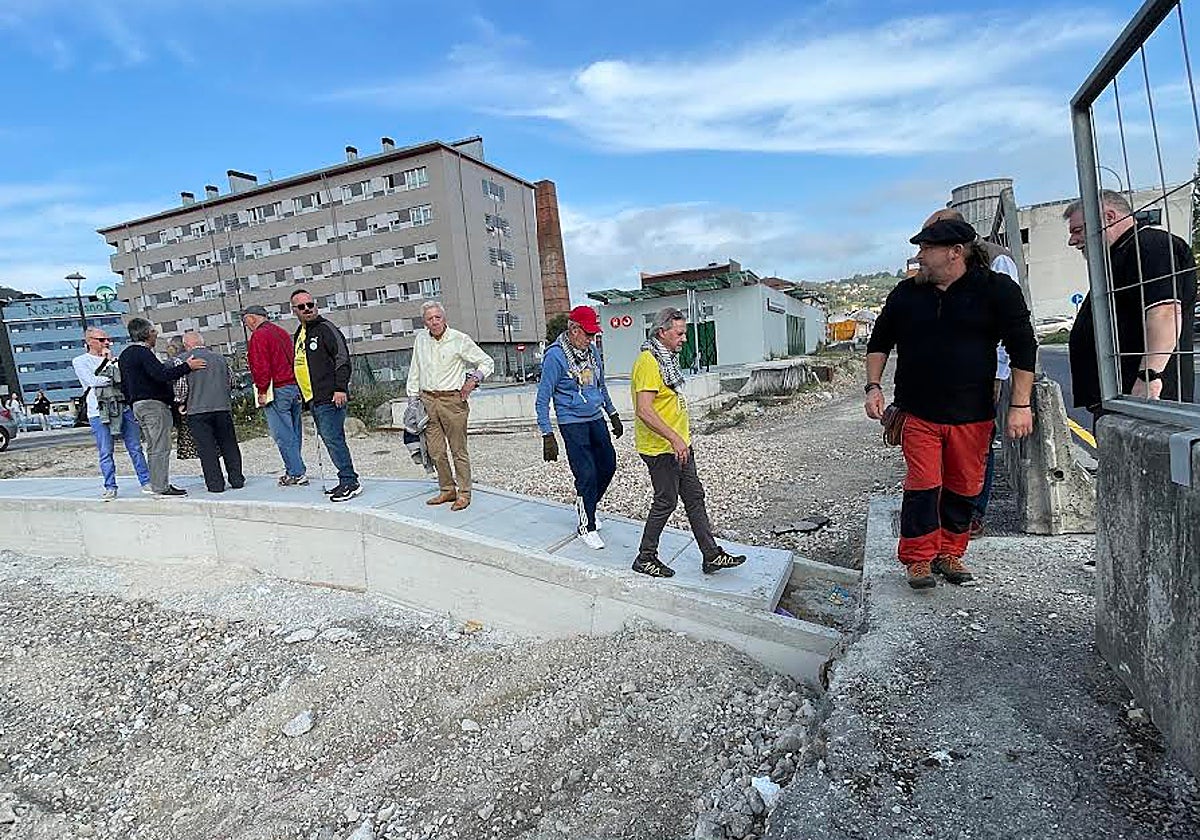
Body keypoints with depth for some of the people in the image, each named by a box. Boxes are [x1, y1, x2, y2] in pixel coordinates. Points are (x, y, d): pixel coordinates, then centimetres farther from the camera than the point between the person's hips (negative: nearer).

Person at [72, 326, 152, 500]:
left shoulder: (113, 359, 19)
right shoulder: (80, 361, 7)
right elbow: (93, 381, -9)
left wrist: (110, 360, 0)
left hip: (124, 407, 3)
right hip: (99, 412, -3)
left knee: (135, 448, 2)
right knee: (105, 452, -1)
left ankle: (146, 482, 6)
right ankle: (110, 487, 6)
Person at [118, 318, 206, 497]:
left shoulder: (124, 355, 19)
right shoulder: (143, 352, -13)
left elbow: (124, 385, 23)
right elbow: (161, 374, -26)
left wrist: (132, 403, 28)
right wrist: (187, 366, -22)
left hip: (138, 405, 10)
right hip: (154, 403, -10)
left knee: (153, 447, 14)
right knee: (161, 447, -8)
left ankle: (156, 483, 17)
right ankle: (162, 487, -8)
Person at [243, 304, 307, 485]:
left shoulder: (258, 336, -8)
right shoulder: (282, 332, 19)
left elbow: (261, 367, -16)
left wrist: (261, 391, -10)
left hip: (277, 390, -8)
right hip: (295, 388, 8)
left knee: (283, 435, -4)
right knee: (293, 433, 11)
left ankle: (296, 474, -3)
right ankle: (295, 469, 17)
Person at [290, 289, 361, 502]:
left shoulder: (325, 328, -6)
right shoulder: (299, 334, 20)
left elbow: (342, 358, -14)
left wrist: (340, 388, -21)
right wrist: (306, 396, 24)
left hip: (330, 398, -9)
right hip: (313, 399, 9)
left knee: (333, 439, -12)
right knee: (330, 439, 10)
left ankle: (350, 481, -6)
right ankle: (347, 481, 16)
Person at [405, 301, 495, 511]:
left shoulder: (460, 339, -4)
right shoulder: (420, 339, 10)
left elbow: (487, 362, 3)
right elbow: (414, 371, 21)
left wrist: (474, 379, -12)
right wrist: (413, 397, 16)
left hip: (453, 401, -4)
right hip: (427, 400, 5)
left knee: (458, 450, 0)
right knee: (435, 451, 7)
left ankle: (463, 493, 9)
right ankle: (447, 490, 21)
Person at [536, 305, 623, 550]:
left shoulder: (592, 350, 7)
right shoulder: (555, 356, -15)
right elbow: (543, 398, -14)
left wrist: (613, 414, 24)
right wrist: (547, 435, -18)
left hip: (596, 419, 7)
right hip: (572, 423, -7)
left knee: (608, 465, 12)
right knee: (587, 475, -6)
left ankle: (586, 506, 36)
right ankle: (587, 527, 13)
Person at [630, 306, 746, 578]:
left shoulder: (667, 357, 12)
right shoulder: (648, 362, -20)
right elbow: (644, 410, -29)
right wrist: (674, 438, -29)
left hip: (679, 445, 10)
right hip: (661, 448, -10)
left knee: (695, 497, 14)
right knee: (666, 502, 1)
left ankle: (712, 555, 24)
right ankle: (645, 558, 18)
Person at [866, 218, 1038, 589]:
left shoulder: (996, 290, -2)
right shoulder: (906, 293, 6)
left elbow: (1023, 348, -2)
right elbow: (879, 342, 15)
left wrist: (1020, 405, -7)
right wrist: (874, 387, 4)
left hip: (973, 415, 0)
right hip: (918, 413, 1)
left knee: (963, 487, 8)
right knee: (922, 484, -3)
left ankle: (949, 553, 25)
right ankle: (918, 558, 9)